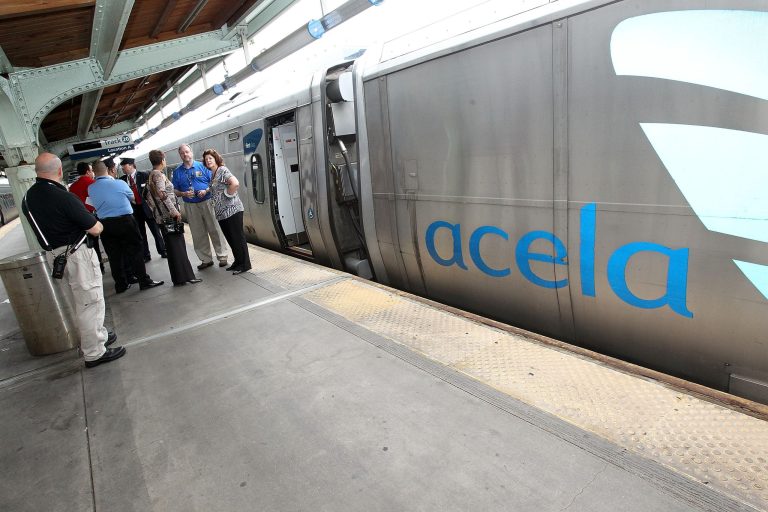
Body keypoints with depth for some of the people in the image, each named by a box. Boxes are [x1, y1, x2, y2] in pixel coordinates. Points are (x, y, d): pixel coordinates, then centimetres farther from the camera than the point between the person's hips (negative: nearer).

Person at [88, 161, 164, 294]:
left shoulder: (90, 189, 1)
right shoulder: (119, 183, -9)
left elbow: (95, 204, 14)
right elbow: (131, 196, 7)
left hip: (106, 224, 4)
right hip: (125, 220, -3)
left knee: (114, 256, 9)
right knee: (134, 251, 2)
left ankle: (121, 285, 17)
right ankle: (144, 281, 3)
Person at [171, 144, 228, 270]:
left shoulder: (202, 166, 2)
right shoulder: (177, 171, 8)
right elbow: (174, 190, 8)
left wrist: (206, 191, -16)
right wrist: (184, 194, -11)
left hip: (206, 202, -2)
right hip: (190, 206, 2)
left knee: (214, 230, 0)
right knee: (198, 234, 6)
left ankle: (222, 256, 9)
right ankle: (206, 259, 15)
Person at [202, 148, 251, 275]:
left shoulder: (222, 170, -9)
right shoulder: (212, 174, 18)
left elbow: (235, 183, -25)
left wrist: (227, 194, -15)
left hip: (232, 210, -10)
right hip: (221, 212, 10)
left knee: (237, 237, -4)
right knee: (230, 238, 14)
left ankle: (245, 264, 3)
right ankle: (238, 261, 24)